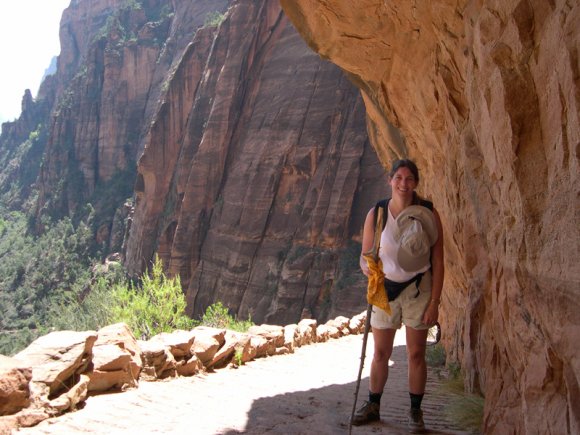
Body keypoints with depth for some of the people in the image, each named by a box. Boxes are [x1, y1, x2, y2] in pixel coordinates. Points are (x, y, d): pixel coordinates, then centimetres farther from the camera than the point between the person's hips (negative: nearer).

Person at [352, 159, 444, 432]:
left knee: (416, 354, 6)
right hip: (385, 288, 1)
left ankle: (415, 412, 23)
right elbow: (365, 258, -4)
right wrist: (369, 270, -27)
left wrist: (434, 304, -10)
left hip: (418, 289, -1)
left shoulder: (428, 215, -12)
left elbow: (437, 262, -8)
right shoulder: (376, 214, -10)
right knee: (381, 353, 11)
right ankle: (373, 406, 27)